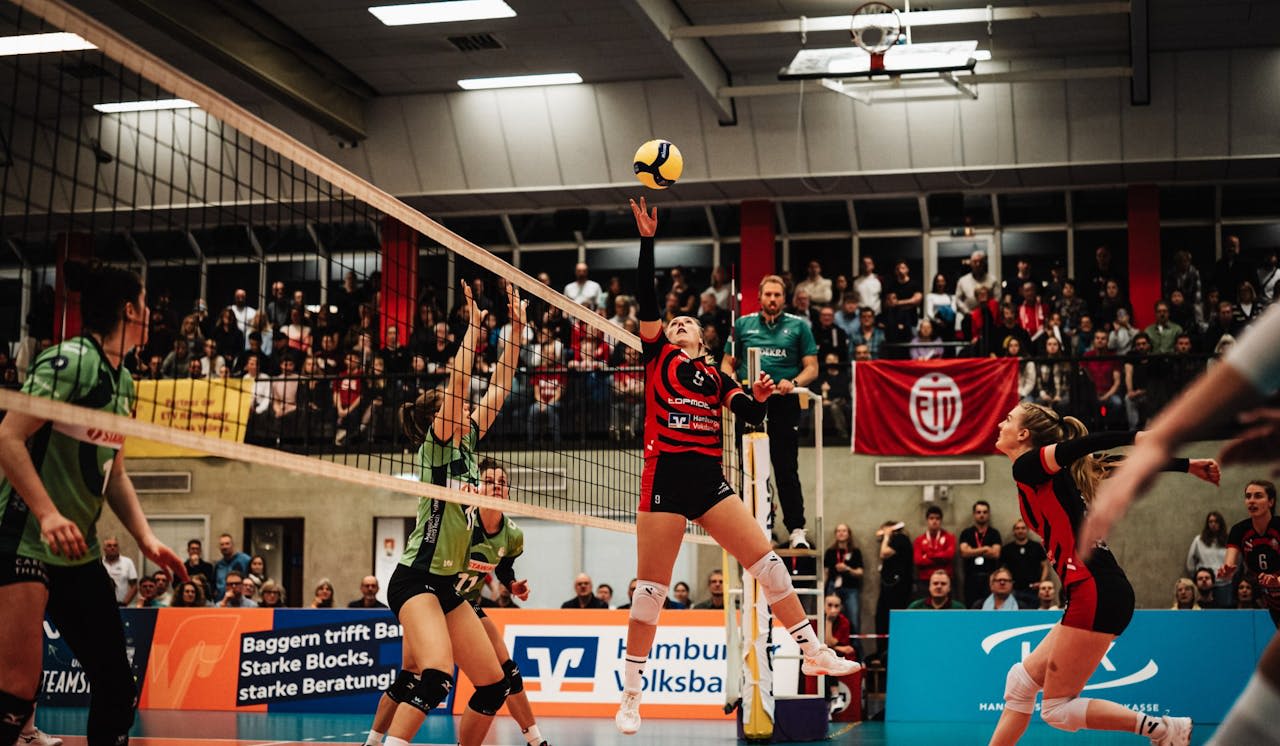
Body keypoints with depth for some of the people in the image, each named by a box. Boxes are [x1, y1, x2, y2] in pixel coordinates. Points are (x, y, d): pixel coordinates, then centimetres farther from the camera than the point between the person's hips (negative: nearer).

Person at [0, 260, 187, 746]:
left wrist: (146, 539, 10)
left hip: (79, 552, 9)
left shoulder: (123, 381, 15)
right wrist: (49, 515, -28)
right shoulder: (69, 359, -12)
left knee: (117, 688, 8)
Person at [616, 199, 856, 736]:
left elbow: (751, 416, 10)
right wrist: (647, 240, -5)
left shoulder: (716, 377, 21)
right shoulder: (658, 355, 11)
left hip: (709, 478, 4)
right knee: (650, 588, -2)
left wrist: (760, 397, -11)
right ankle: (631, 693, 6)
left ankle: (813, 651, 8)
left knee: (766, 561, -2)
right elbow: (646, 299, 0)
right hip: (665, 475, -3)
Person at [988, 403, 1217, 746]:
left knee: (1058, 709, -1)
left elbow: (1084, 444, -19)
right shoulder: (1053, 474, 19)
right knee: (1022, 679, 14)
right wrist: (1187, 466, 16)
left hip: (1095, 595, -9)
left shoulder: (1027, 466, -4)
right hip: (1098, 594, 9)